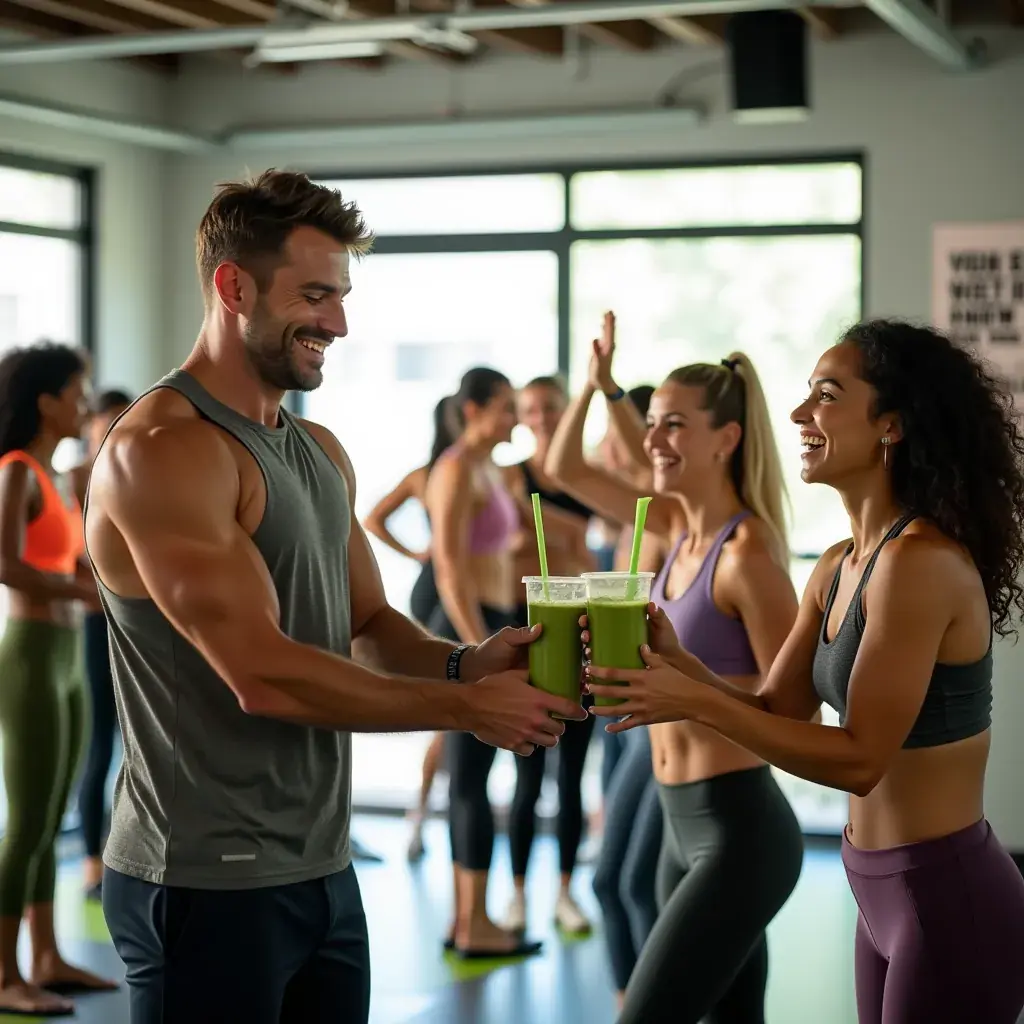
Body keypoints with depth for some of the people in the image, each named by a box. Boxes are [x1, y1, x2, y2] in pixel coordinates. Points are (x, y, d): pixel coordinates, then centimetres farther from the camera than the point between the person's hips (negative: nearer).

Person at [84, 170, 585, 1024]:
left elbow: (370, 625, 14)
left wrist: (464, 662, -8)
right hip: (206, 883, -8)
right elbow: (263, 674, -23)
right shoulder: (162, 450, -17)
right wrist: (465, 707, -17)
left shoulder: (322, 453, 12)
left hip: (323, 870, 8)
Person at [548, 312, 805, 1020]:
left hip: (739, 830, -9)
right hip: (684, 826, 9)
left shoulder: (746, 551, -16)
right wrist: (601, 385, 10)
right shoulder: (679, 525, 7)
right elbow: (568, 470, 19)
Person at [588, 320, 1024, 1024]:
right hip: (884, 892, 9)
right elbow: (776, 711, 7)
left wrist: (695, 701, -22)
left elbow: (860, 758, -22)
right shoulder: (839, 569, 7)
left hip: (951, 901, -9)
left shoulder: (922, 562, -20)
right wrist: (675, 662, -10)